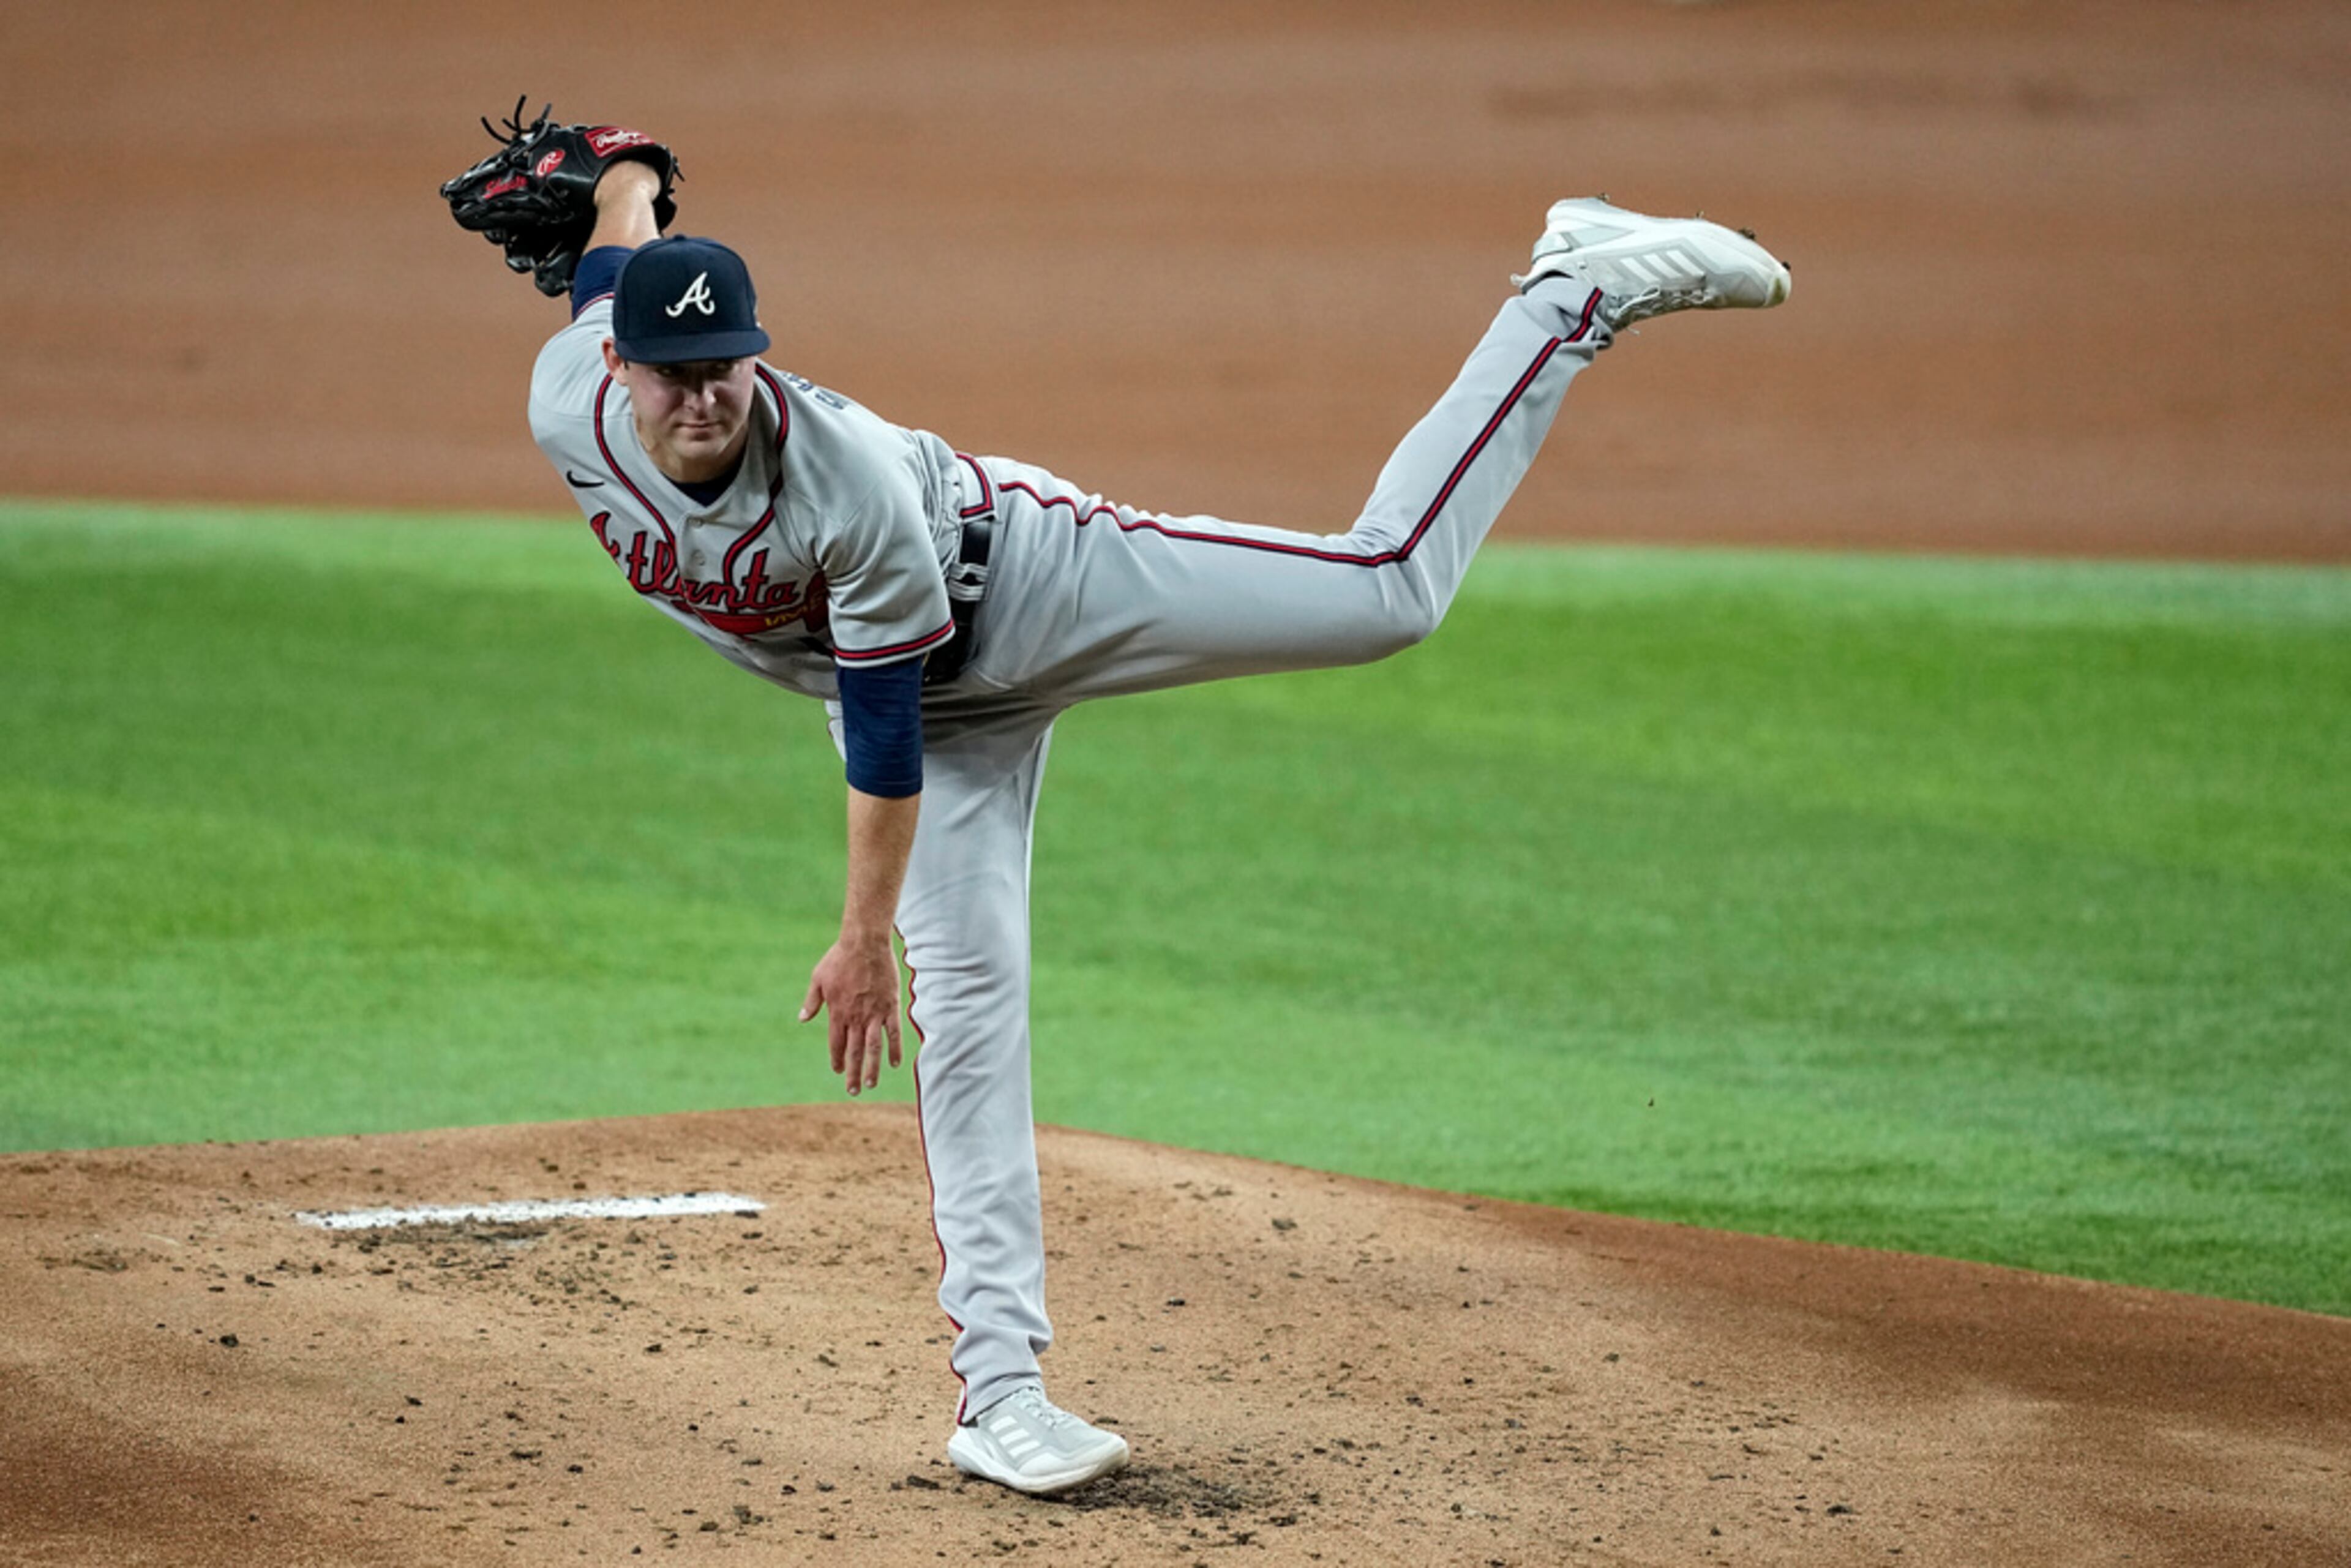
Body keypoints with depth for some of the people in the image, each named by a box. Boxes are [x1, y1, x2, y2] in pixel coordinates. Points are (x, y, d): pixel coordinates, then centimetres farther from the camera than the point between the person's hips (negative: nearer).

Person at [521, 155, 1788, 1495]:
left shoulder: (850, 479, -40)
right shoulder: (570, 404, -25)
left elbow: (885, 728, -30)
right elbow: (616, 235, -2)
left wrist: (863, 941, -24)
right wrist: (626, 177, 22)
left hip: (1031, 581, -5)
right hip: (918, 690, 5)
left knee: (1387, 590, -12)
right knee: (965, 989, -3)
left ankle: (1577, 295, 2)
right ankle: (999, 1388, -3)